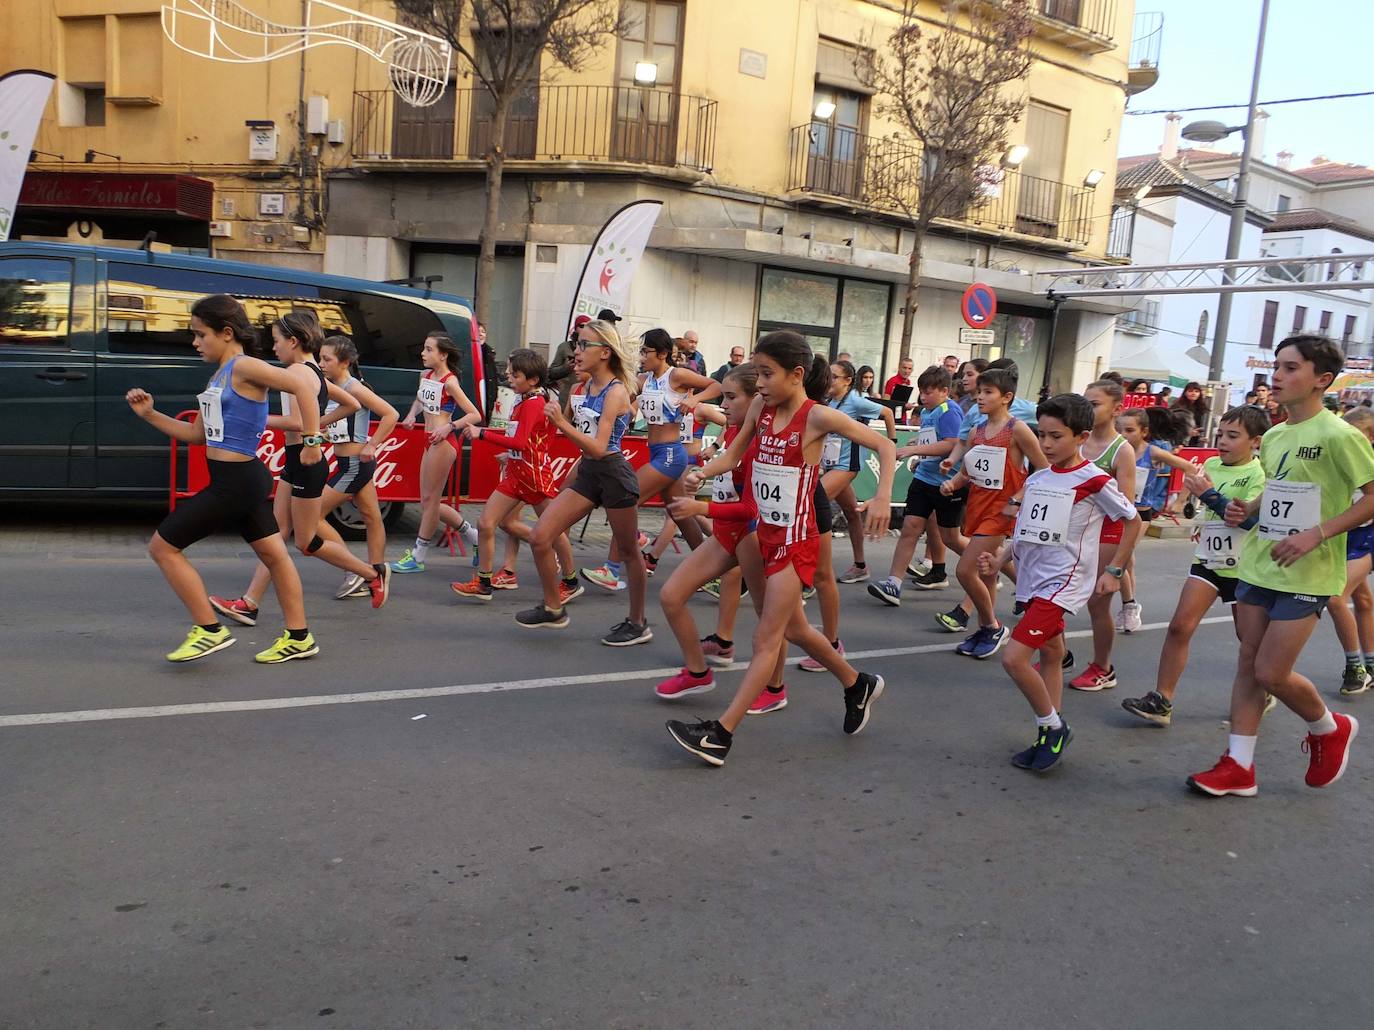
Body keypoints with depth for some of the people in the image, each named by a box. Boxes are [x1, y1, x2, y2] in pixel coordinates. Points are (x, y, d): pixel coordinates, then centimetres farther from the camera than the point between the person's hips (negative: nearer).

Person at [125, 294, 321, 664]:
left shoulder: (243, 367, -14)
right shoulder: (219, 377, 14)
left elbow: (302, 386, -24)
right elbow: (197, 434, 17)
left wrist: (311, 440, -25)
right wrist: (149, 415, 9)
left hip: (235, 484, -10)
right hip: (241, 481, 10)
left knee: (163, 547, -1)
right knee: (274, 554, 14)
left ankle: (209, 630, 4)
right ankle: (298, 638, 23)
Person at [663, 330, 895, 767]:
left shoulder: (818, 417, -15)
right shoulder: (761, 407, 1)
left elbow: (883, 445, -9)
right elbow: (732, 455, 8)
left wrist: (882, 499, -22)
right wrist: (702, 473, -12)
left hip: (795, 542, -8)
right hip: (764, 535, 8)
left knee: (767, 638, -5)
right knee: (792, 628, 20)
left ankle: (720, 734, -6)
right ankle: (858, 685, 41)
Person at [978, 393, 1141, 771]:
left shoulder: (1094, 481, -11)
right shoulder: (1036, 479, 8)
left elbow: (1133, 521, -1)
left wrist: (1114, 572, -1)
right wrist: (1001, 558, 0)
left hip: (1062, 583, -7)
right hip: (1033, 580, 7)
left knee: (1014, 658, -16)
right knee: (1050, 655, 15)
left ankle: (1053, 727, 4)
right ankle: (1051, 737, 25)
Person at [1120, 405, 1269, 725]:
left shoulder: (1258, 474, -12)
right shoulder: (1211, 465, 5)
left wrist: (1209, 494, -27)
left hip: (1242, 567, -4)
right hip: (1207, 559, 4)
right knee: (1180, 626, -8)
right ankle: (1161, 701, -5)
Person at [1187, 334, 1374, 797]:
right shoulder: (1272, 437, 9)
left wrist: (1316, 534, -23)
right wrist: (1247, 509, 4)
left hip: (1305, 574, -7)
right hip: (1258, 564, 7)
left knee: (1271, 673, -5)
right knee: (1249, 663, 8)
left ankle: (1329, 728, 26)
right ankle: (1239, 766, 14)